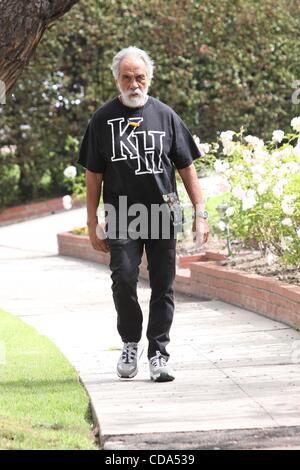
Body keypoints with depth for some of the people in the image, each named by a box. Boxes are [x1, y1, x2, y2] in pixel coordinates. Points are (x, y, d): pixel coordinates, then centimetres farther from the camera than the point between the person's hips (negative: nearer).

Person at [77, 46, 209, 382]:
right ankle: (130, 344, 8)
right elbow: (93, 175, 9)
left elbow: (186, 167, 11)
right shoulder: (103, 119, 6)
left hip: (163, 215, 1)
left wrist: (200, 213, 4)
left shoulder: (165, 115, 8)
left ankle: (158, 354, 9)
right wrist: (92, 222, 6)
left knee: (163, 286, 1)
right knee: (123, 280, -13)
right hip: (121, 218, -1)